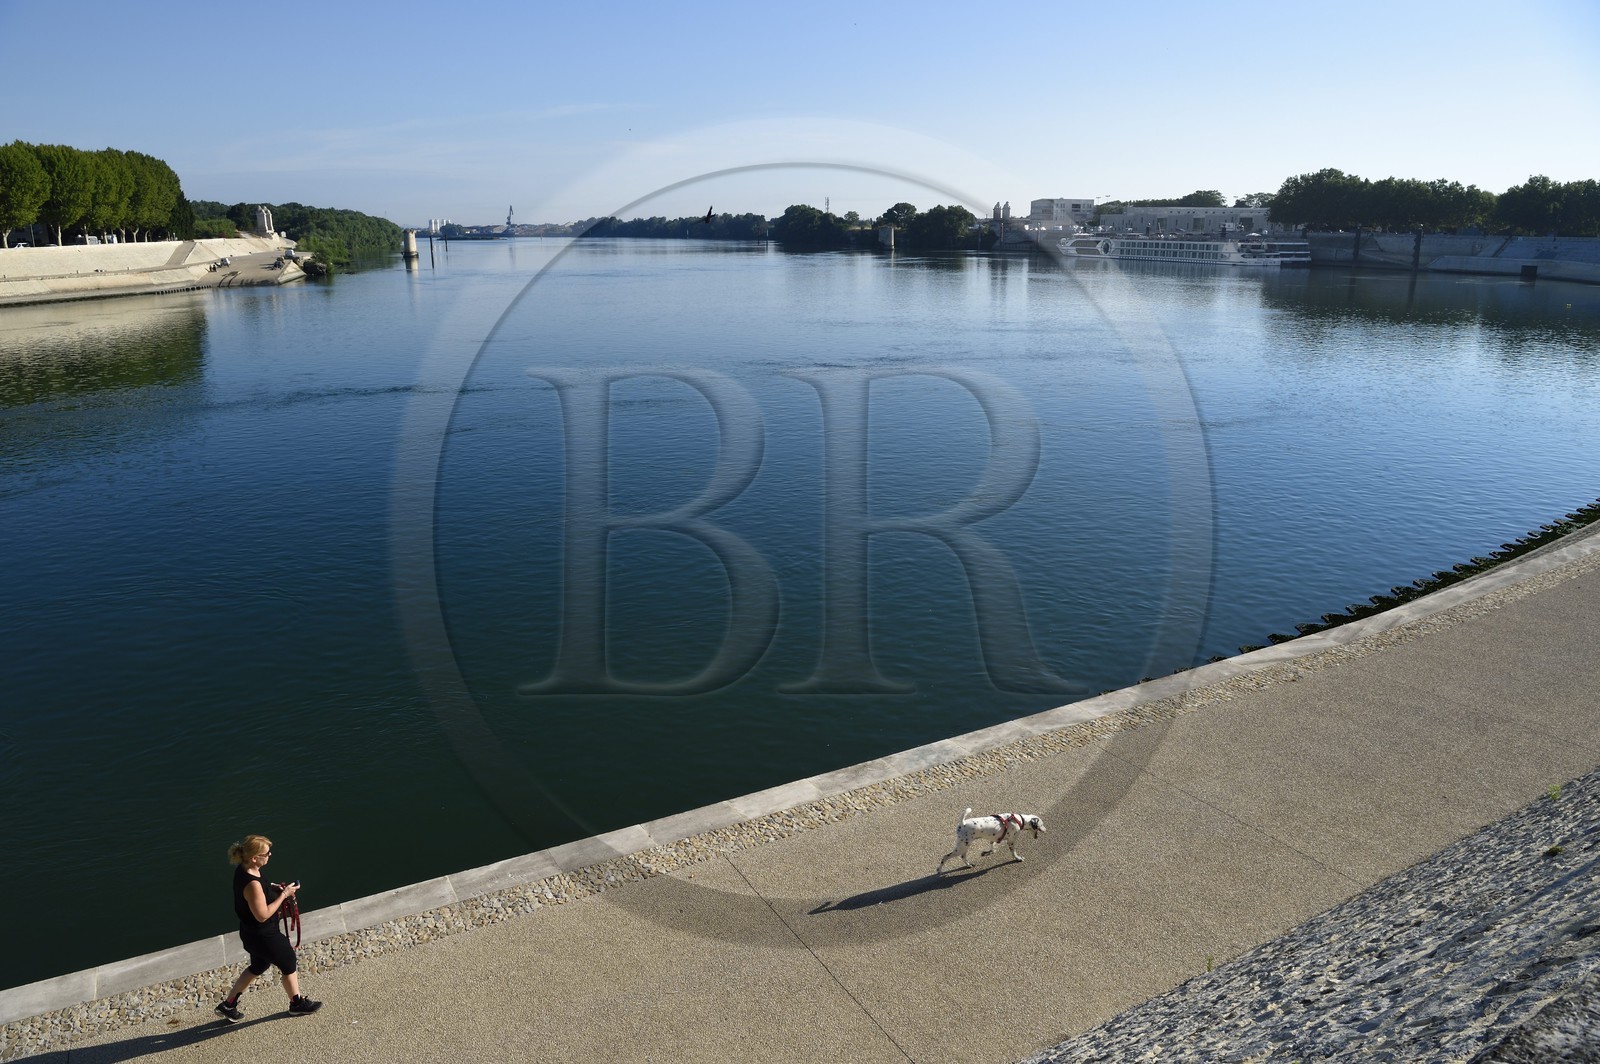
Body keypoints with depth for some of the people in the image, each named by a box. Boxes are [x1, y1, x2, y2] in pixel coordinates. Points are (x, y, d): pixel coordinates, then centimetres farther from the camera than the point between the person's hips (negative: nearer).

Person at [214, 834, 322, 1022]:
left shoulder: (242, 870, -7)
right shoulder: (252, 884, -36)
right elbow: (262, 915, -28)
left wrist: (279, 891, -1)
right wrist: (283, 895, -21)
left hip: (250, 932, 9)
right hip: (263, 937, -9)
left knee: (258, 967, 30)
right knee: (289, 965, 14)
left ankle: (228, 1005, 38)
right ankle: (297, 1003, 36)